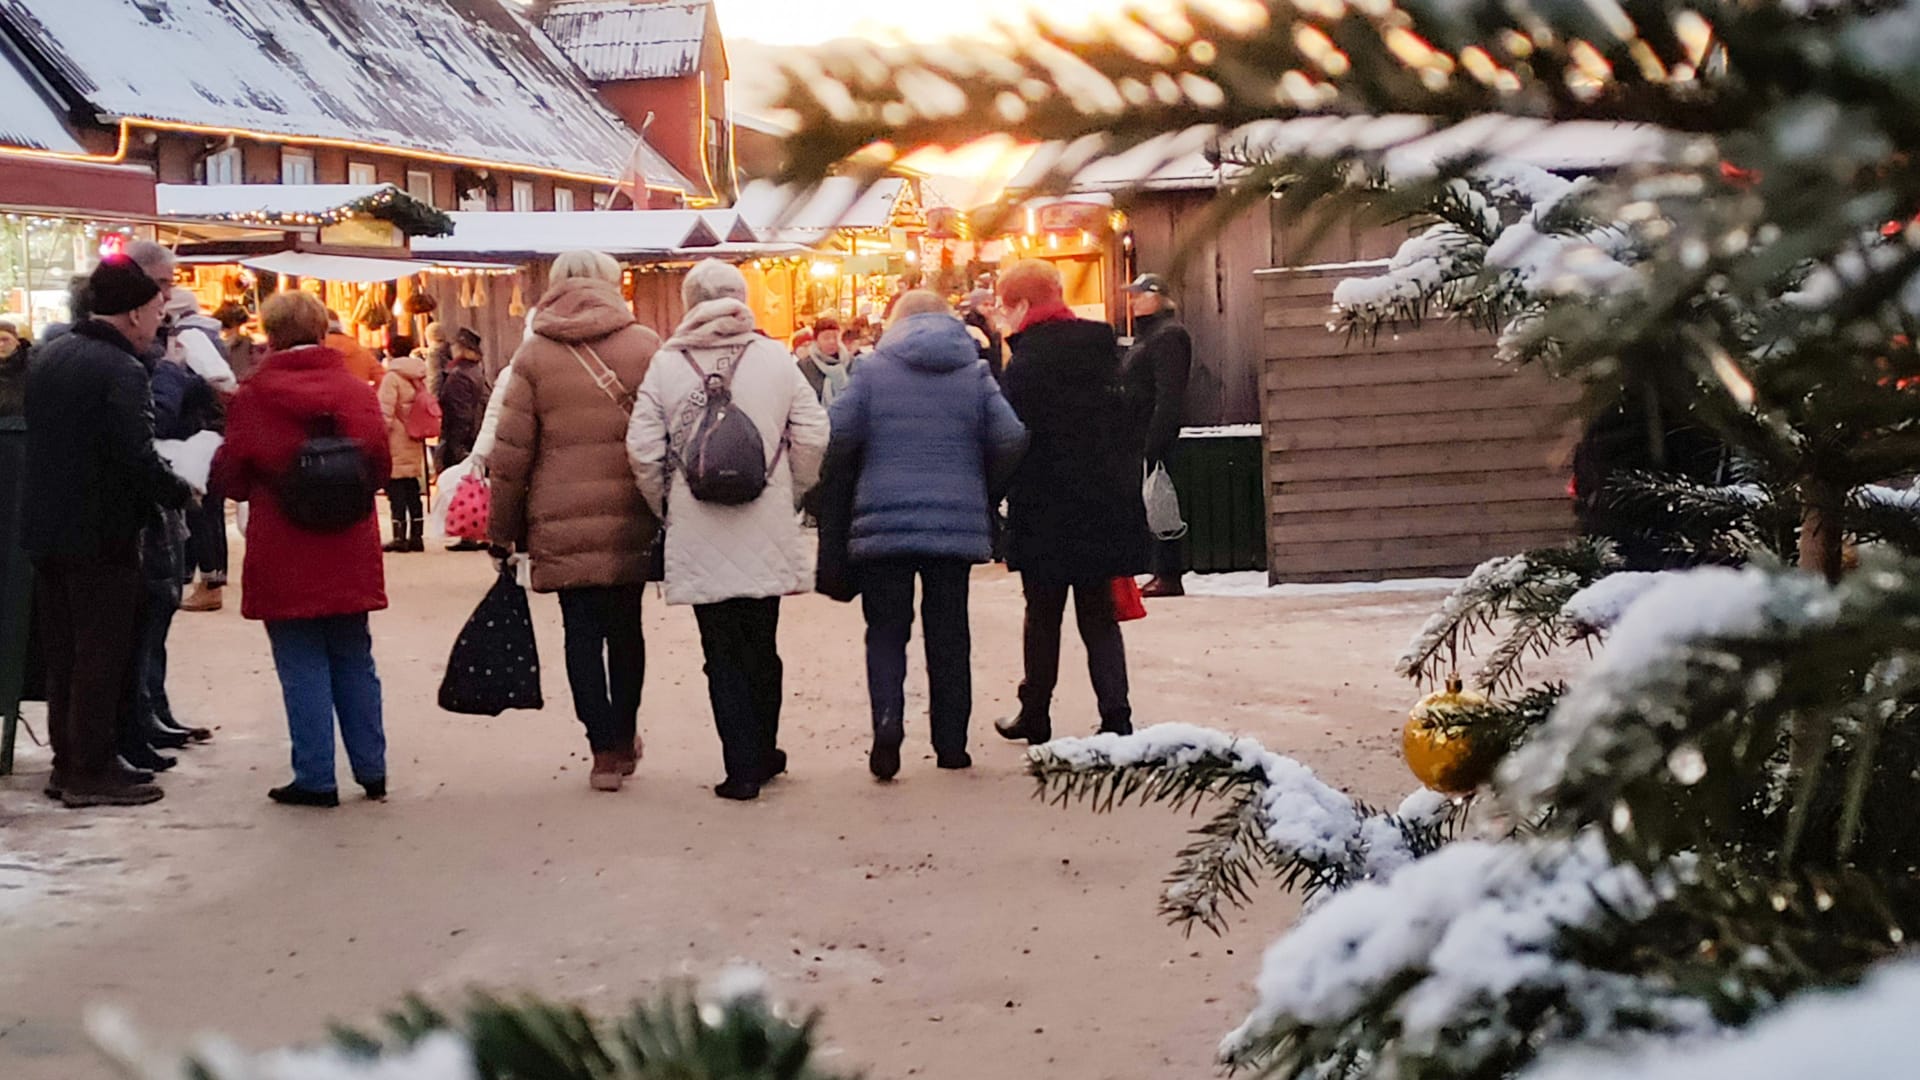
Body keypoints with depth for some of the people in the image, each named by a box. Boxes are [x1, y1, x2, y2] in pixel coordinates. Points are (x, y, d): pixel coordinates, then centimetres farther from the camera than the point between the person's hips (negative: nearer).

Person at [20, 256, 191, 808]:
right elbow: (137, 455, -24)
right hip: (99, 534, -8)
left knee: (63, 652, 15)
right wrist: (179, 493, -9)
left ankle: (67, 762, 22)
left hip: (45, 527, 8)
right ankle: (92, 772, 3)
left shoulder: (50, 357, 10)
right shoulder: (120, 370, -18)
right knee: (101, 655, -1)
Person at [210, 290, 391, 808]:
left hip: (283, 557, -3)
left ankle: (315, 779, 3)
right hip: (349, 552, 3)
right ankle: (370, 770, 18)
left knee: (303, 667, 2)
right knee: (354, 662, 14)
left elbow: (231, 478, -4)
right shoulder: (356, 390, -1)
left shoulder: (253, 397, -8)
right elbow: (379, 463, 1)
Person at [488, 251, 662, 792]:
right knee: (625, 626, 15)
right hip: (633, 521, 1)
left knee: (582, 631, 5)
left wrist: (502, 529, 8)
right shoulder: (647, 346, 2)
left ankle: (606, 749, 2)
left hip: (563, 523, -1)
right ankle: (624, 736, 26)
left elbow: (510, 451, 0)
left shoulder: (534, 354, 2)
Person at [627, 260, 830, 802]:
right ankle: (764, 752, 26)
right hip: (768, 533, 1)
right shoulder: (775, 359, -1)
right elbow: (813, 436, -3)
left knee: (723, 652, 5)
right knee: (762, 645, 16)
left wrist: (666, 508, 10)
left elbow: (643, 451, -6)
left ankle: (744, 766, 2)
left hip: (699, 535, -1)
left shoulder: (666, 365, -4)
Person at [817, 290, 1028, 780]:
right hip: (957, 524, 1)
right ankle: (951, 744, 12)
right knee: (949, 635, 10)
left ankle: (887, 721, -16)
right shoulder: (975, 374, 6)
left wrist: (832, 512, 9)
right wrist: (987, 493, 12)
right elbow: (1011, 440, -3)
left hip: (884, 524, -1)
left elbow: (837, 436, -6)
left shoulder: (875, 371, 2)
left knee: (886, 632, 7)